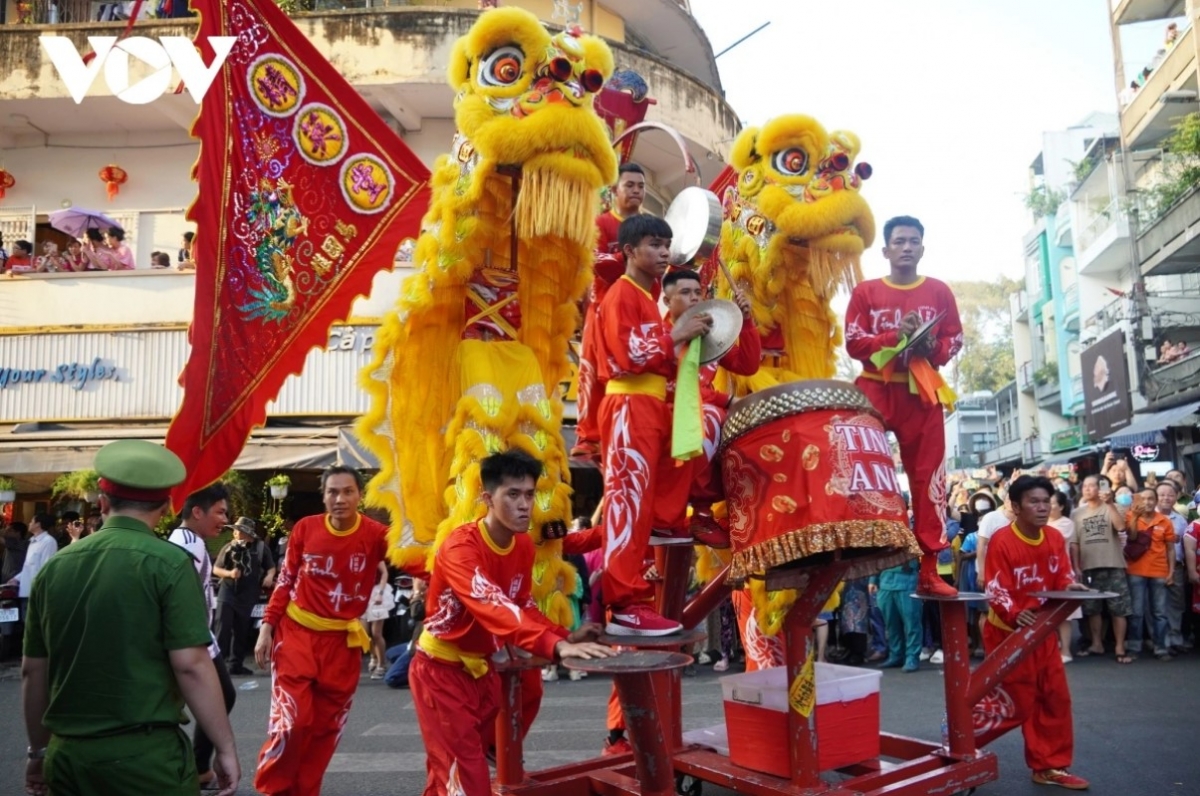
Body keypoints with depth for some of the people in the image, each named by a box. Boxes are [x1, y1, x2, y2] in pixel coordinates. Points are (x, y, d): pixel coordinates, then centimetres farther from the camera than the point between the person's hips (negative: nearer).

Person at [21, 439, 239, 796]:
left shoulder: (54, 567, 4)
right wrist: (226, 748, -8)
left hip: (66, 754, 5)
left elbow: (32, 671, 10)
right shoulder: (168, 562, -11)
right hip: (145, 753, -5)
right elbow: (191, 665, -15)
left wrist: (40, 750, 22)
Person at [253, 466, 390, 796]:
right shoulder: (305, 528, -7)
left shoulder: (375, 534, -11)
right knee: (292, 721, -6)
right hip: (297, 632, -1)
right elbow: (285, 581, 3)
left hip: (343, 641, 1)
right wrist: (267, 627, 1)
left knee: (326, 728, 9)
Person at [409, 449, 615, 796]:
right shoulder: (460, 546, -28)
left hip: (482, 668, 7)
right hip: (441, 670, -7)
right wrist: (557, 646, -54)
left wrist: (565, 636, -8)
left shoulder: (525, 546, -3)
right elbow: (494, 606, -42)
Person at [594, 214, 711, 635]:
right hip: (630, 406, -10)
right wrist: (675, 335, -15)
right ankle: (625, 604, -10)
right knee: (629, 501, -11)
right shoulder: (621, 294, -8)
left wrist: (685, 341, 14)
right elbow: (629, 355, -19)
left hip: (653, 404, 11)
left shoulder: (646, 297, 23)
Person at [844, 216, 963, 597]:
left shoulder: (939, 291, 10)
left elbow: (955, 340, 9)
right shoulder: (865, 291, 5)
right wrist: (894, 337, -16)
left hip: (922, 393, 1)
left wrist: (932, 348, -12)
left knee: (928, 476, 0)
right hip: (876, 390, -1)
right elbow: (853, 343, -2)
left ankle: (929, 569, 5)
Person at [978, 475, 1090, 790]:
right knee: (1015, 702, -1)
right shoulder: (1002, 541, -22)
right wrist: (1015, 614, -41)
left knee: (1056, 698, 10)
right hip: (1008, 632, -7)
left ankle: (1050, 766, 24)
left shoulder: (1056, 539, -2)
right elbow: (996, 591, -24)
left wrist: (1071, 586, -20)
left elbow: (1062, 577, 2)